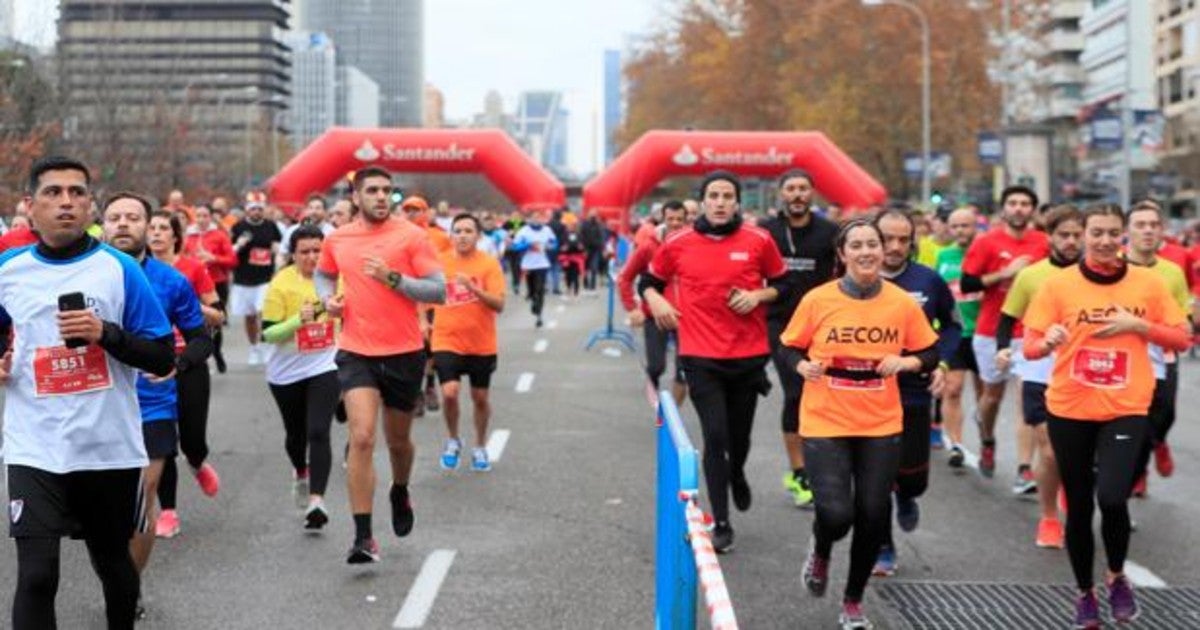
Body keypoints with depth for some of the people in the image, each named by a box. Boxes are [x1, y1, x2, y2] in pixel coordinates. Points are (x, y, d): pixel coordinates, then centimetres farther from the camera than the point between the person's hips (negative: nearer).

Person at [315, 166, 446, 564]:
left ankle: (400, 494, 49)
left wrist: (393, 278, -21)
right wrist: (328, 298, 5)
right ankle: (363, 537, -11)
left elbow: (438, 291, -10)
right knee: (361, 438, -15)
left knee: (398, 440, 16)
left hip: (404, 354, 0)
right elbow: (323, 274, 26)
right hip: (356, 352, 1)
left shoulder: (411, 235, -6)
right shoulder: (337, 240, 4)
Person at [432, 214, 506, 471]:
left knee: (480, 398, 10)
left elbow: (499, 304, -16)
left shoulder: (490, 264, -8)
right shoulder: (439, 262, -2)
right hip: (447, 341, 0)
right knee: (449, 392, -16)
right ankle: (453, 440, 11)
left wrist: (473, 288, -28)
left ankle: (480, 447, 32)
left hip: (482, 345, 0)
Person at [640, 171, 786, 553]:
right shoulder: (679, 244, -1)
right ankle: (721, 524, 1)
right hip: (700, 356, -1)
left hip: (748, 354, 1)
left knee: (739, 435, 13)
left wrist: (758, 295, -10)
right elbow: (650, 281, 13)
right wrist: (655, 301, -7)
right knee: (715, 436, -7)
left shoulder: (758, 241, -1)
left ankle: (737, 474, 50)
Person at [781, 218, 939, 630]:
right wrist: (803, 366, -16)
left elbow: (930, 353, 8)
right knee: (836, 513, -15)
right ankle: (820, 551, 25)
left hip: (881, 426, 2)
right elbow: (790, 348, 4)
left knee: (872, 516, 6)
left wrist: (905, 362, -12)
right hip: (825, 424, -2)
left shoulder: (903, 304, -3)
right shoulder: (817, 301, -7)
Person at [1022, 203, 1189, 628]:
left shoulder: (1148, 283, 0)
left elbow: (1182, 339, 5)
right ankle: (1084, 593, 30)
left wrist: (1139, 326, -11)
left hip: (1126, 409, 0)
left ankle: (1117, 577, 12)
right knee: (1078, 505, 9)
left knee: (1112, 498, -18)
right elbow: (1030, 346, -5)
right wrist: (1047, 342, -28)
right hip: (1069, 409, 1)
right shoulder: (1059, 284, -4)